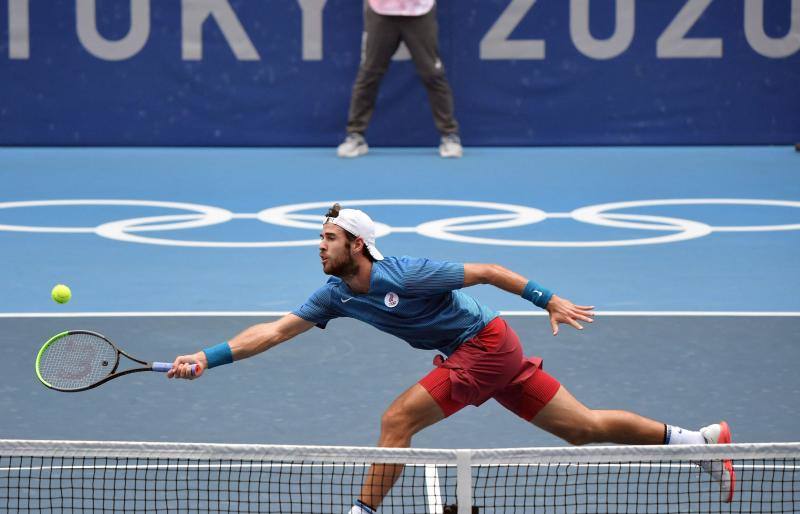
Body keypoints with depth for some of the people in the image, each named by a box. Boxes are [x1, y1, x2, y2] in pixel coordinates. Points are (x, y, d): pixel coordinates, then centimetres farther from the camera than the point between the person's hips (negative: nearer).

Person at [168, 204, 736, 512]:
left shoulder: (402, 275, -21)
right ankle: (700, 438, 17)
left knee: (397, 420, -15)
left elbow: (487, 271, -15)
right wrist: (209, 357, -8)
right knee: (584, 428, 10)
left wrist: (550, 301, -14)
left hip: (486, 345, -8)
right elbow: (274, 330, 1)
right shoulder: (336, 294, 1)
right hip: (490, 357, 8)